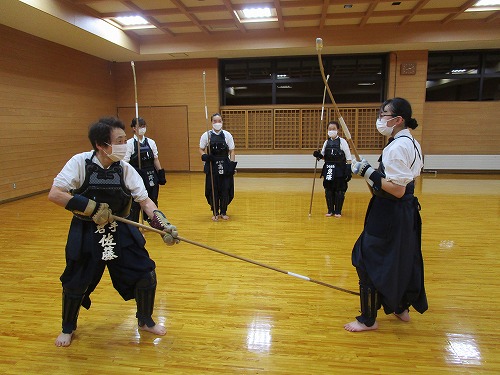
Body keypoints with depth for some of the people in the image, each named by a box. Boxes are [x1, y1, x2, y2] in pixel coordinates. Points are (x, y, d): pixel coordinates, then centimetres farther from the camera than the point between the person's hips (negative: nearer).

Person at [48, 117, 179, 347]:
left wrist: (164, 225, -23)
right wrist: (91, 208, -26)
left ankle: (145, 321, 27)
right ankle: (68, 329, 41)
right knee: (74, 284, 10)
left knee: (146, 275, 0)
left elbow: (145, 201, -9)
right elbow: (54, 194, -20)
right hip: (86, 234, -2)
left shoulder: (125, 169, -8)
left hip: (121, 232, 3)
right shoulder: (80, 162, -16)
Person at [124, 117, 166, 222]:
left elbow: (155, 159, 11)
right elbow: (125, 162, -7)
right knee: (135, 203, -1)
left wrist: (161, 173, 5)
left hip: (150, 175, 4)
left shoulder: (151, 142, 7)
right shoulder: (129, 143, -4)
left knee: (152, 200, 12)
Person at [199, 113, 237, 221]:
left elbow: (231, 151, 5)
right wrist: (204, 156, -14)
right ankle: (215, 213, 19)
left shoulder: (227, 135, 3)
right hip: (212, 166, 0)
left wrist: (232, 165, -5)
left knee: (225, 190, 3)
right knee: (213, 190, 3)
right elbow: (201, 149, 8)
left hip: (225, 166, 1)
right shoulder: (206, 135, 1)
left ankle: (223, 212, 21)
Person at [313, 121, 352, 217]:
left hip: (339, 170, -4)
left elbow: (348, 158, -6)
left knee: (339, 191, 2)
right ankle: (330, 210, 21)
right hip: (328, 169, 4)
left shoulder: (342, 141, -5)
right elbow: (323, 155, 16)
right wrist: (318, 155, -7)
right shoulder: (327, 142, 8)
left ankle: (338, 211, 15)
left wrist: (348, 171, -11)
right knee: (328, 190, 8)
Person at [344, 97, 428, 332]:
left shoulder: (397, 147, -22)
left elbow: (397, 190, -25)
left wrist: (368, 173, -22)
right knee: (402, 260, 23)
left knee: (368, 262, 2)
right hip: (406, 210, 10)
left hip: (390, 213, -10)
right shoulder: (412, 143, 9)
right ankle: (402, 308, 41)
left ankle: (368, 320, 15)